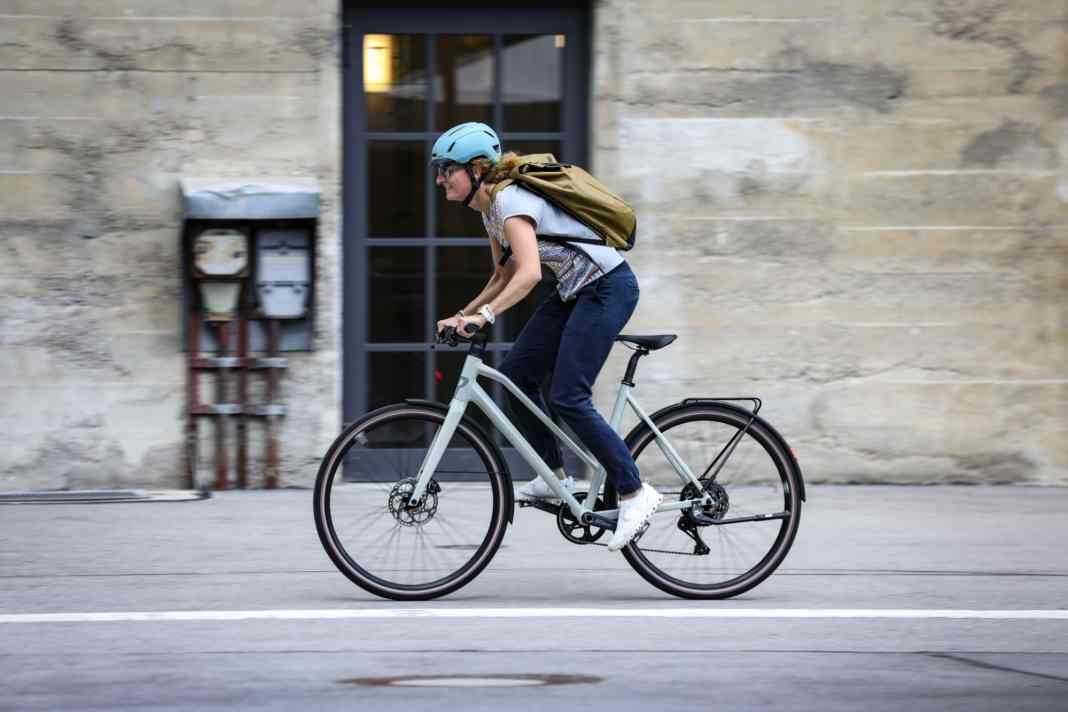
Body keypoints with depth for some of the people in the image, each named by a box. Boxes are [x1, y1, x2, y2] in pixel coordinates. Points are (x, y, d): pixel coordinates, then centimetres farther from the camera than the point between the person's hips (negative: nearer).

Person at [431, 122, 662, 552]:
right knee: (516, 374, 3)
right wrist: (464, 315, 6)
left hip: (608, 287, -10)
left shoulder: (510, 201, -22)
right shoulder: (490, 209, 8)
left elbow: (529, 273, -35)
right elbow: (504, 277, 17)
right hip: (576, 291, 10)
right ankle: (556, 477, 13)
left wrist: (485, 315, -42)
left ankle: (634, 493, -7)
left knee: (568, 398, -14)